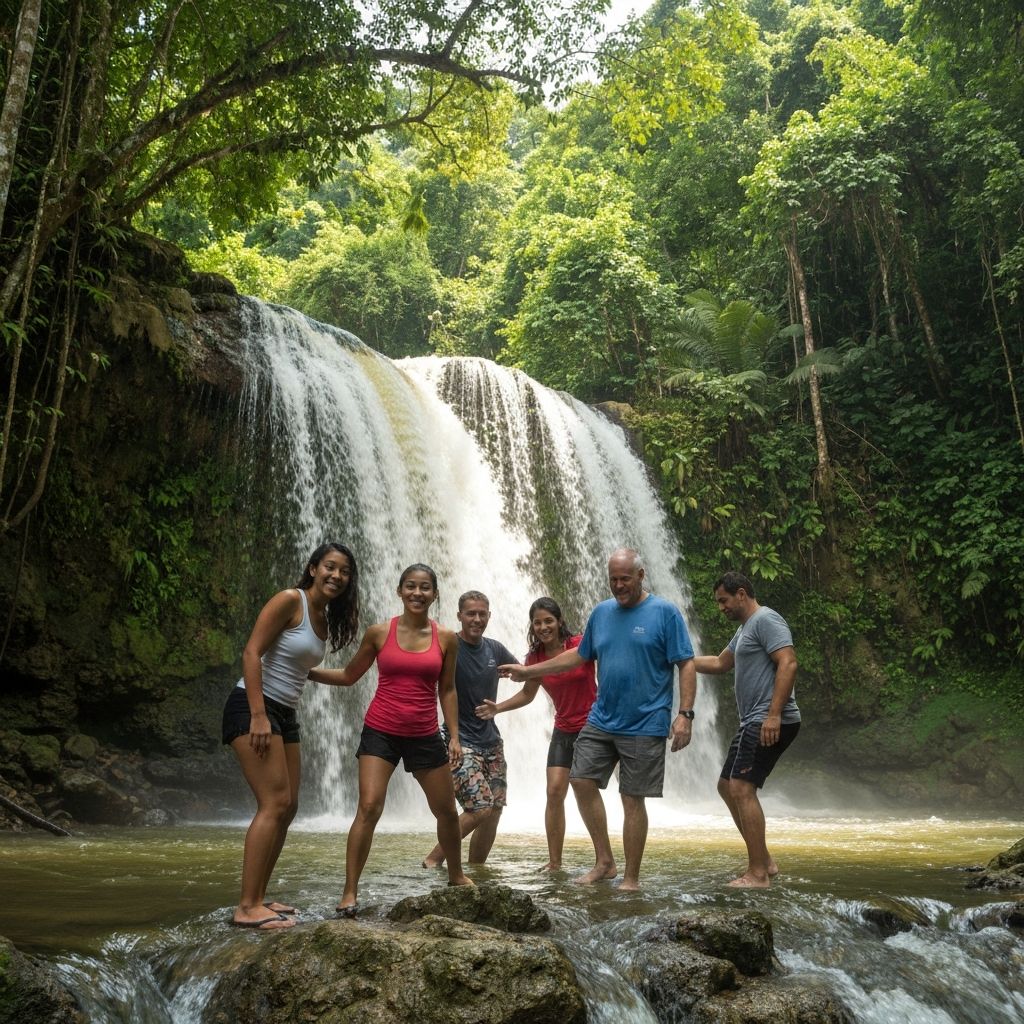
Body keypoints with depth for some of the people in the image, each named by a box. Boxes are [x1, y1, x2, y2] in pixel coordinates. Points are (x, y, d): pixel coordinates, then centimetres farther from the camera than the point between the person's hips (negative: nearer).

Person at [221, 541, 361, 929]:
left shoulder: (324, 617, 13)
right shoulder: (290, 600, -11)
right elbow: (251, 652, -18)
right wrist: (258, 716, -23)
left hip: (285, 715, 9)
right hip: (254, 708, -9)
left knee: (288, 806, 8)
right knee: (274, 803, -15)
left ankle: (258, 897, 15)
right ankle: (247, 907, -12)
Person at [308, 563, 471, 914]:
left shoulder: (446, 639, -1)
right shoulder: (379, 633, -4)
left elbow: (447, 690, 6)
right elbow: (348, 676, 6)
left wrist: (454, 737, 3)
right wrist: (306, 671, -1)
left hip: (424, 737, 2)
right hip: (381, 732, -2)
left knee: (447, 811, 14)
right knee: (369, 808, -15)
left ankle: (456, 875, 38)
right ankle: (350, 893, -5)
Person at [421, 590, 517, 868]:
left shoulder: (494, 649, 6)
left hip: (490, 740, 6)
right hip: (460, 741, -6)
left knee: (494, 812, 5)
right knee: (481, 809, -14)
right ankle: (434, 859, 3)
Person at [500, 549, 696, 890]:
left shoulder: (665, 612, -8)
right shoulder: (601, 612, 8)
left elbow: (686, 666, -9)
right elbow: (579, 655, 18)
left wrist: (685, 714, -18)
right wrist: (528, 671, 17)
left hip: (644, 725, -6)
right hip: (601, 720, 6)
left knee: (633, 799, 1)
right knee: (582, 781, 3)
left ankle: (631, 878, 15)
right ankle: (604, 861, 19)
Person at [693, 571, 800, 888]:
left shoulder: (765, 619, -10)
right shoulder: (744, 629, 22)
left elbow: (788, 663, -21)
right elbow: (720, 664, 32)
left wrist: (774, 714, -27)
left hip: (770, 724, -11)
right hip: (754, 724, 11)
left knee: (742, 789, -14)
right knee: (727, 786, 13)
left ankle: (758, 874, -9)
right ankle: (764, 860, 18)